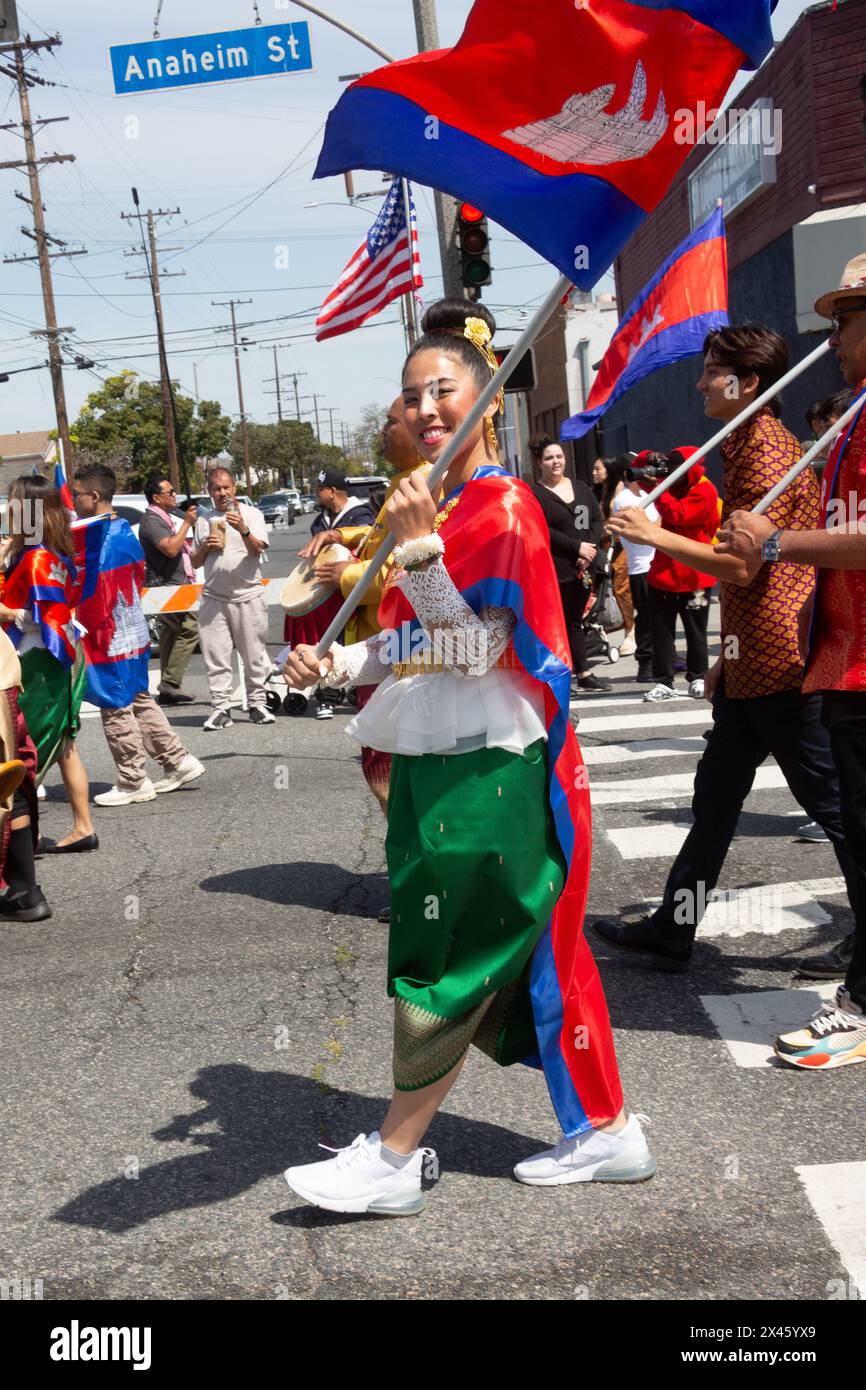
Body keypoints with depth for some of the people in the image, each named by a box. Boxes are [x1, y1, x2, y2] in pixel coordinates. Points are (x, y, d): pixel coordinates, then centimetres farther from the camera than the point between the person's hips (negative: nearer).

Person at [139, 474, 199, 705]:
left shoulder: (165, 519, 20)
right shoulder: (152, 521, -13)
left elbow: (178, 547, 34)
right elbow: (170, 549, -26)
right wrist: (186, 523, -19)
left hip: (173, 585, 11)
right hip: (165, 586, -11)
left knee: (171, 634, 9)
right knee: (189, 629, -16)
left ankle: (167, 691, 11)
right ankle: (170, 682, -15)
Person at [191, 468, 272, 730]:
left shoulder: (251, 514, 3)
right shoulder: (203, 520, 13)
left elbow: (257, 549, -13)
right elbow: (195, 563, 18)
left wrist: (243, 530, -31)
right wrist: (204, 547, -3)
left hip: (248, 595, -3)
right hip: (213, 597, 3)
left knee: (254, 655, 1)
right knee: (215, 656, -1)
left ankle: (257, 704, 10)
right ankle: (221, 708, 2)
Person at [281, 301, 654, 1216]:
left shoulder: (504, 507, -13)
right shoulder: (430, 508, 14)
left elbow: (474, 646, -19)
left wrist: (418, 548, -30)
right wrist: (336, 664, 5)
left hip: (489, 771, -9)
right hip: (438, 764, 9)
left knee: (445, 964, 0)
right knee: (538, 952, 14)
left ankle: (392, 1159, 13)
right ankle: (604, 1132, 26)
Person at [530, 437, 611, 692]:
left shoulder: (580, 487, 15)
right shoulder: (535, 494, -5)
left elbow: (598, 519, 11)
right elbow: (542, 531, -15)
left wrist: (591, 548, -7)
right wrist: (577, 547, -16)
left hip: (582, 566, 6)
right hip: (555, 570, -6)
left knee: (574, 622, 15)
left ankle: (584, 674, 20)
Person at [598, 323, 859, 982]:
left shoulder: (769, 450, -15)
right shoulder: (747, 446, 18)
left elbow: (742, 564, -22)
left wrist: (656, 536, -14)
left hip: (780, 661, -11)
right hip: (751, 662, 11)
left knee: (831, 802, 0)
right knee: (716, 796, 14)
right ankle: (671, 931, 23)